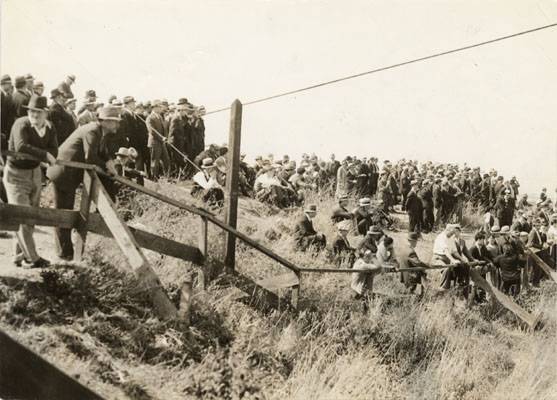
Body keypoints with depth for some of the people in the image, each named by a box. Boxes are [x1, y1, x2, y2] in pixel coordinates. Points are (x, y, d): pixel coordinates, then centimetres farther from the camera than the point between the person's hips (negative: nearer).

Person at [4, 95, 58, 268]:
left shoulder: (49, 128, -2)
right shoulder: (21, 124, -21)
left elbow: (54, 151, -13)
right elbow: (20, 146, -38)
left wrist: (32, 153, -27)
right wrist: (44, 154, -34)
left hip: (35, 173, 6)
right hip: (16, 174, -6)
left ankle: (19, 255, 25)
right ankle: (32, 258, 4)